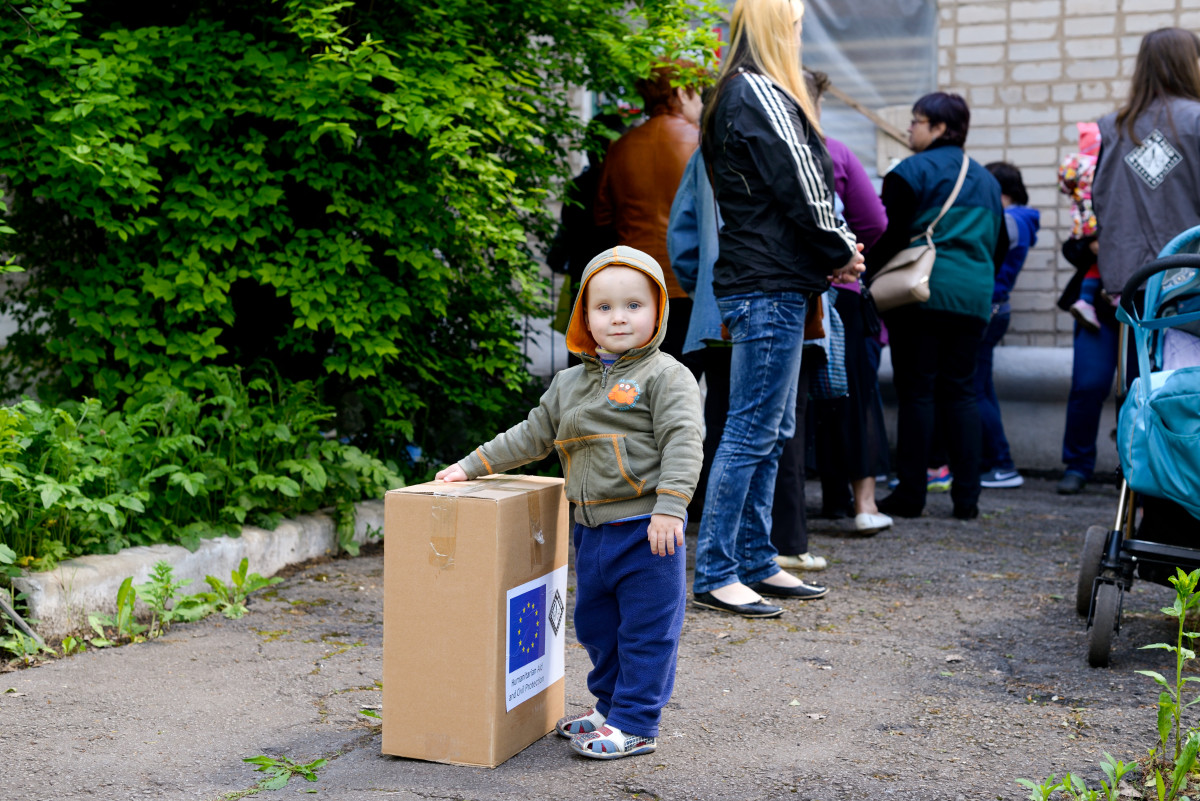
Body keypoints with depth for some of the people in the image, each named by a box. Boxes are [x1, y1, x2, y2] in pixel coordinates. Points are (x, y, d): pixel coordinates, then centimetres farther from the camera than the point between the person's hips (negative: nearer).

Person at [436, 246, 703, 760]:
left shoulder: (666, 376, -5)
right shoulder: (570, 384, 15)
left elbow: (682, 442, -14)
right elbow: (531, 436, 23)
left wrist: (669, 507, -24)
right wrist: (472, 466, 21)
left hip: (647, 527, -7)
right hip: (591, 528, 7)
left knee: (646, 629, -1)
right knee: (595, 625, 16)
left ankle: (635, 725, 8)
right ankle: (609, 707, 32)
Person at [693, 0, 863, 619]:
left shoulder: (738, 95, 19)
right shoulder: (761, 96, -13)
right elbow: (800, 190, -15)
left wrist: (837, 249, 8)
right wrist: (842, 253, -1)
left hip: (765, 286, 11)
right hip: (769, 288, -11)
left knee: (771, 431, 14)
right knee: (751, 431, -6)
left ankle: (755, 562, 22)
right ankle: (714, 574, -1)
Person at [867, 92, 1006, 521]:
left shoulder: (911, 171, -5)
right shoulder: (986, 179, 17)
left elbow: (890, 236, -10)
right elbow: (1000, 244, 22)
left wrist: (869, 277, 2)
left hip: (921, 293, -6)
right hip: (973, 297, 6)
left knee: (916, 390, -3)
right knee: (960, 390, 8)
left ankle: (910, 493, -1)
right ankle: (966, 497, 6)